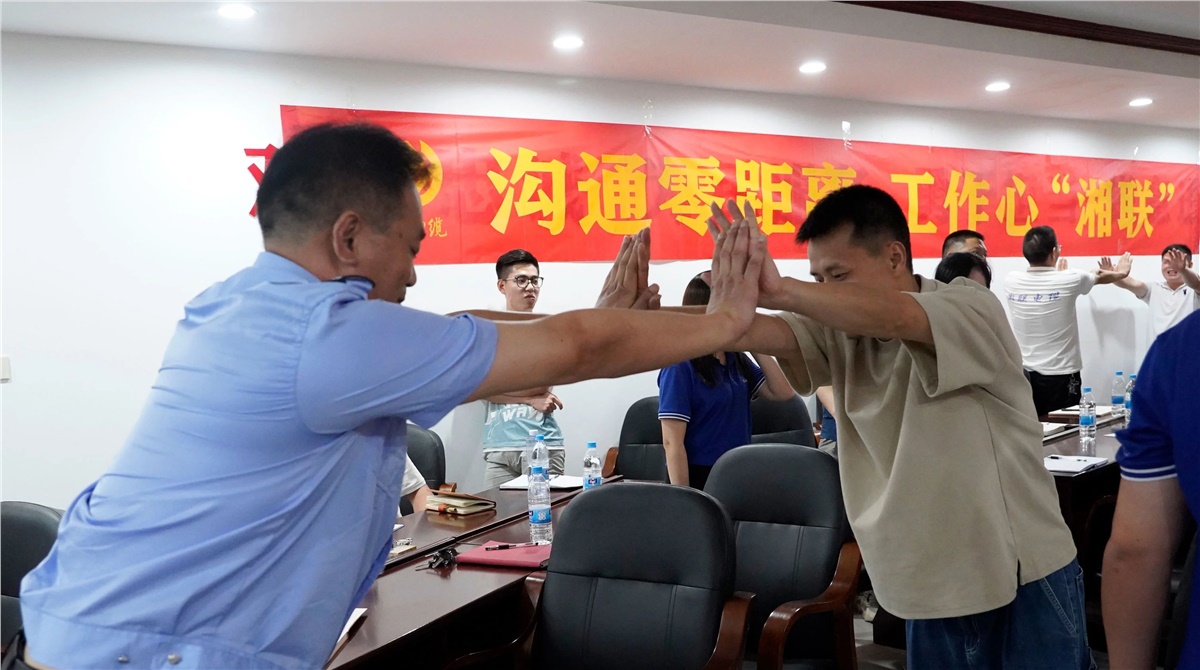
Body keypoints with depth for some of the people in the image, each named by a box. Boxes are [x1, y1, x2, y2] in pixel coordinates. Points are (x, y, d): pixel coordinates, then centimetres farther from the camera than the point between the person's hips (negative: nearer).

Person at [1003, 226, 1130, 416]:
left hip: (1024, 375, 4)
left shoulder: (1011, 281, -2)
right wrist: (1119, 273, 37)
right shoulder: (1069, 280, -10)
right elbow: (1102, 277, 14)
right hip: (1060, 376, -3)